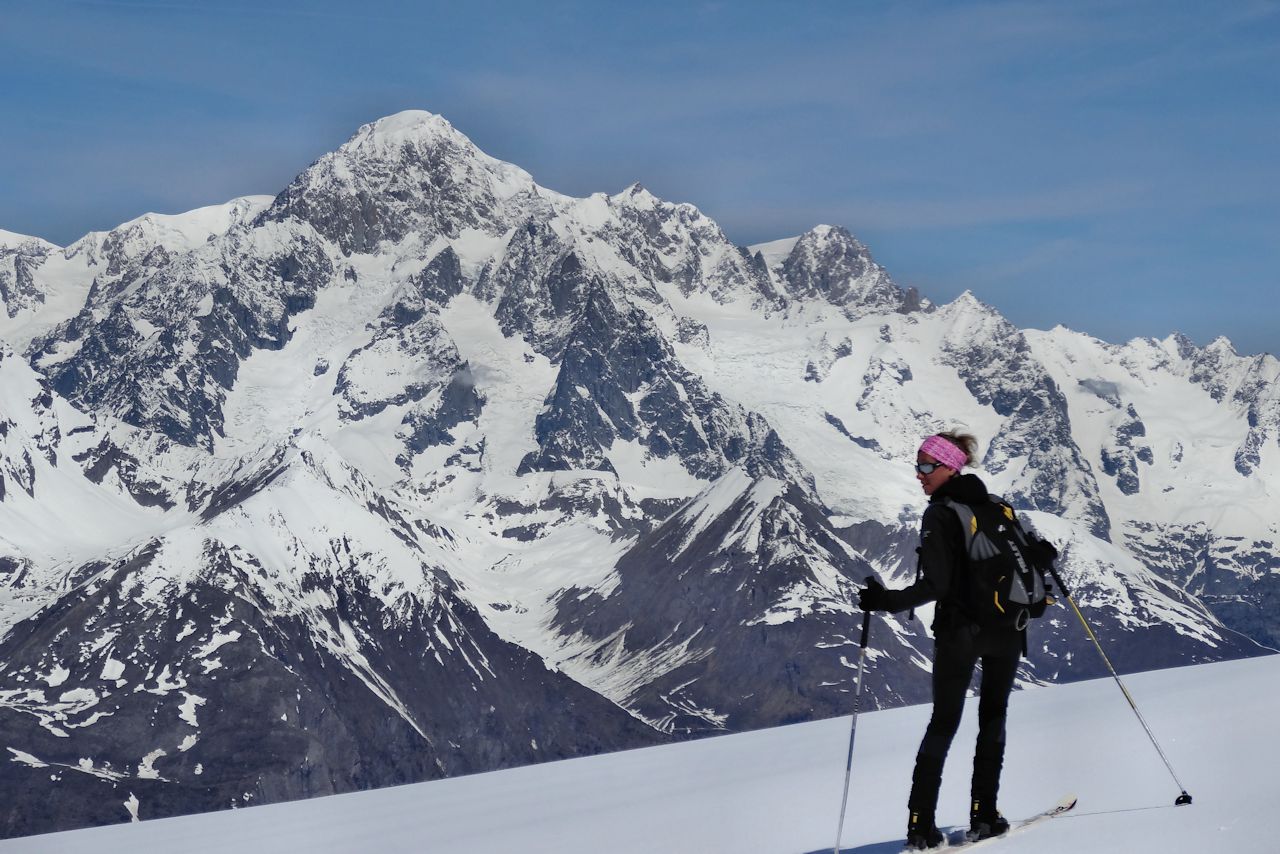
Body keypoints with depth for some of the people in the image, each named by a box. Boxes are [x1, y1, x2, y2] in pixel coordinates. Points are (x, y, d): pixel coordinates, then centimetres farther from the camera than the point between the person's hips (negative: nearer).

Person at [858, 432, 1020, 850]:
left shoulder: (939, 514, -12)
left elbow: (935, 586, -19)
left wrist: (886, 600, -19)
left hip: (958, 631, -4)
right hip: (1007, 630, 4)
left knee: (943, 723, 5)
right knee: (992, 718, 15)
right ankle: (984, 814, 7)